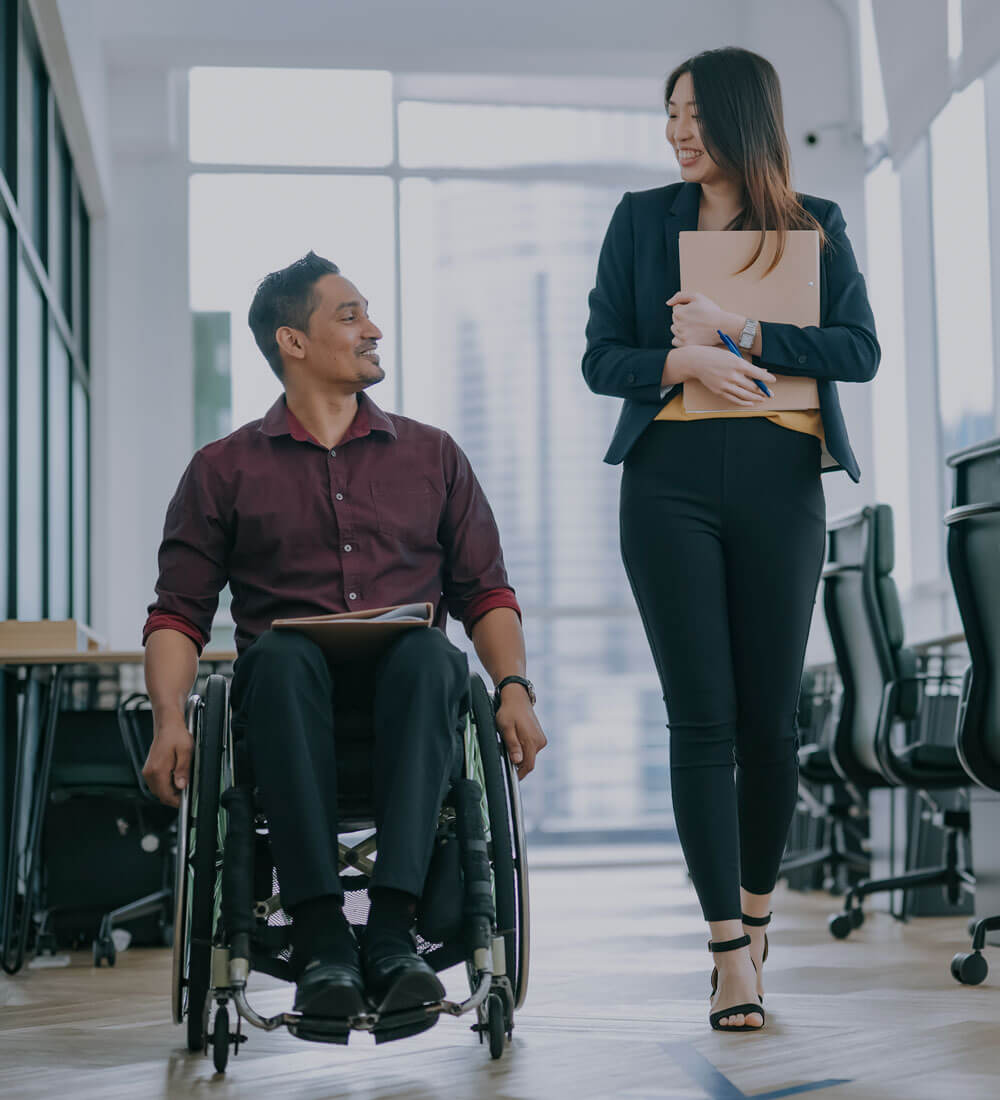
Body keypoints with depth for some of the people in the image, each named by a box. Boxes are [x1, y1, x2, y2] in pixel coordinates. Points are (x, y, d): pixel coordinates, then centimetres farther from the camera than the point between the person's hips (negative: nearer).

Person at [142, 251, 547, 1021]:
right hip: (291, 703, -1)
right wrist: (170, 720, -10)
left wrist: (514, 687, -5)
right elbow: (179, 614, 9)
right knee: (280, 653, -36)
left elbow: (486, 594, 15)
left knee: (428, 653, -34)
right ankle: (321, 936, -40)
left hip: (406, 701, 1)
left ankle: (392, 929, -42)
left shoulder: (433, 456, 20)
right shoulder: (225, 469, 16)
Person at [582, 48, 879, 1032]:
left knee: (771, 716, 3)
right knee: (702, 716, -6)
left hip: (778, 480, 0)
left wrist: (738, 332, -13)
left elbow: (861, 352, -3)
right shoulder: (642, 219, 10)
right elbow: (601, 360, 6)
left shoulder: (814, 227, 8)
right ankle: (730, 948, -5)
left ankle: (754, 905, 24)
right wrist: (685, 363, -13)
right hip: (670, 479, 0)